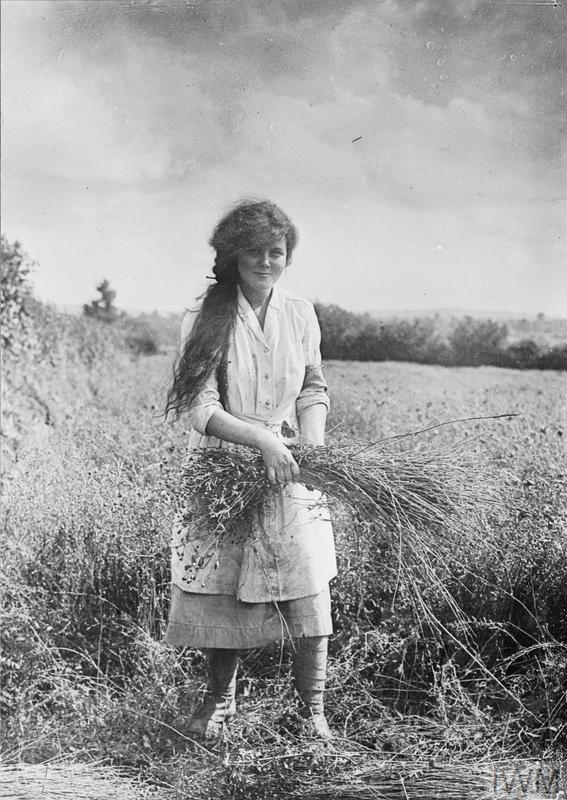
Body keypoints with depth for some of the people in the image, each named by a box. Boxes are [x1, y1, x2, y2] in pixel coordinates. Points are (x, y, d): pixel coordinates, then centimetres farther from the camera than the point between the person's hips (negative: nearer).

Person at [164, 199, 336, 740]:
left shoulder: (300, 315, 6)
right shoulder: (204, 321, -5)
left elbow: (313, 392, 12)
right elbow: (201, 408, -11)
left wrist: (313, 445, -6)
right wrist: (263, 439, -23)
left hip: (290, 471, 2)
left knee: (308, 587, -3)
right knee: (220, 587, 5)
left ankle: (312, 708, 14)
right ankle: (220, 697, 29)